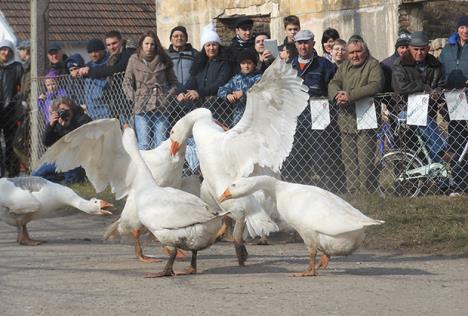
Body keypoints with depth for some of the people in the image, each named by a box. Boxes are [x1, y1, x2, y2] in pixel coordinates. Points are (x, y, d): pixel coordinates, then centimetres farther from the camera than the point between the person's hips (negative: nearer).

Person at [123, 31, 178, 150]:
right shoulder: (134, 60, 6)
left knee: (161, 145, -1)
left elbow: (173, 82, 16)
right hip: (142, 108, -2)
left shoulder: (163, 60, 11)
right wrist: (135, 99, -3)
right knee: (144, 145, -6)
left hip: (161, 108, 2)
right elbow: (127, 83, 6)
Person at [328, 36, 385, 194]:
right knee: (348, 160, 6)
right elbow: (333, 83, 10)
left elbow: (375, 85, -15)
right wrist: (337, 94, -15)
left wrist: (350, 95, -22)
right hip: (346, 120, 6)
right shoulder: (344, 67, 21)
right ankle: (352, 191, 11)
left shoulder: (373, 65, 1)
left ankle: (367, 192, -7)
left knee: (365, 160, -10)